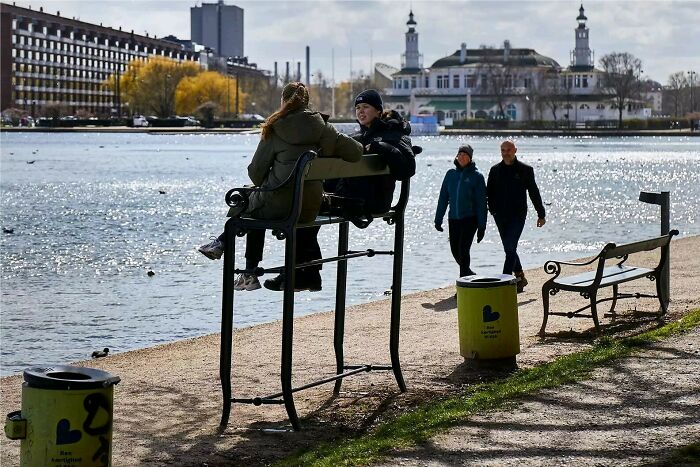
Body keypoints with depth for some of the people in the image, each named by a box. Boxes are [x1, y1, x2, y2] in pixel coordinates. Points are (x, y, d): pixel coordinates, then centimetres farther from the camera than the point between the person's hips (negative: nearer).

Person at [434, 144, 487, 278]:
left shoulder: (476, 176, -5)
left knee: (463, 249, -14)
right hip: (453, 219, 5)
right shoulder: (451, 174, 6)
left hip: (470, 219, -5)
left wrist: (482, 226, -8)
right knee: (455, 250, 9)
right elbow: (443, 197, 10)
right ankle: (468, 274, 31)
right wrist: (438, 219, 6)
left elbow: (481, 202, -5)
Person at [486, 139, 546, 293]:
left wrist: (541, 214, 6)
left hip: (517, 215, -4)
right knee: (509, 249, 11)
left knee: (510, 248, -13)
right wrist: (492, 209, -1)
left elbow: (534, 193, 5)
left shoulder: (525, 170, 1)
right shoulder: (495, 170, 9)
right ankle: (520, 278, 25)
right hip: (500, 216, 4)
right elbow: (489, 192, 13)